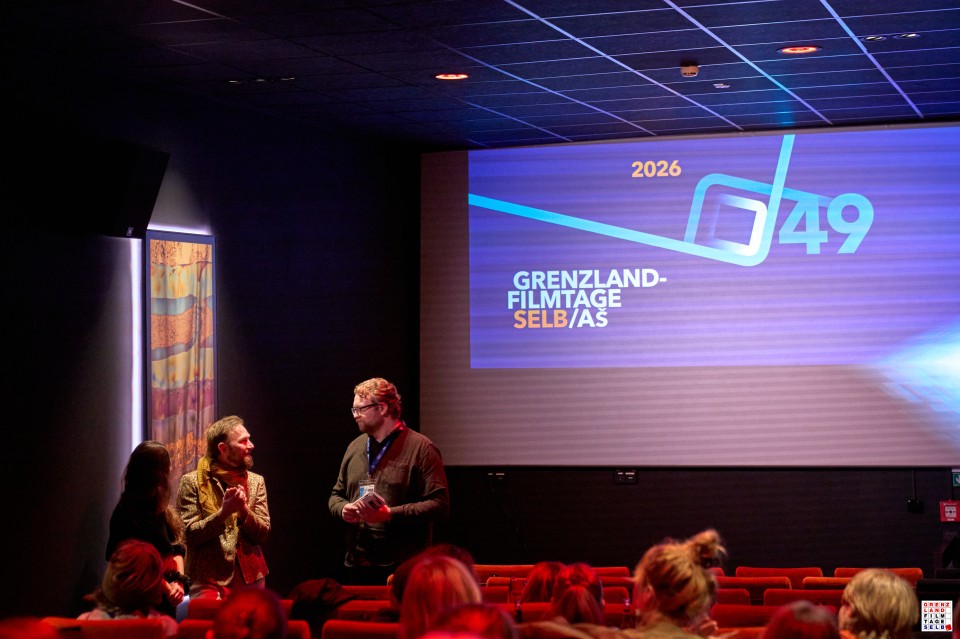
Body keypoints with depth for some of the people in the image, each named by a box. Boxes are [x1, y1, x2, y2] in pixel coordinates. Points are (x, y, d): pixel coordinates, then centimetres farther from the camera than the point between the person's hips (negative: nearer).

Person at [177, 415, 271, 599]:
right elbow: (190, 535, -7)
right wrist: (224, 512, -19)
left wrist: (244, 510, -14)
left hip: (250, 577, 3)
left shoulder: (256, 482, 10)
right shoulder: (192, 482, -1)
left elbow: (263, 535, 4)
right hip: (210, 580, -3)